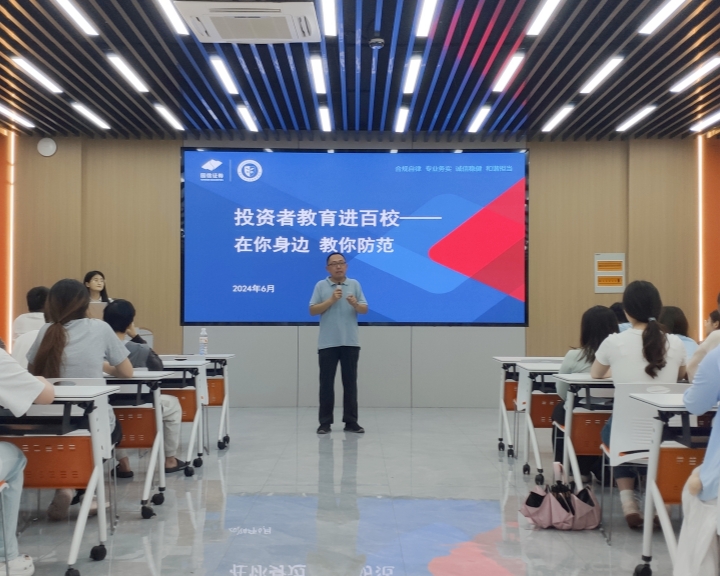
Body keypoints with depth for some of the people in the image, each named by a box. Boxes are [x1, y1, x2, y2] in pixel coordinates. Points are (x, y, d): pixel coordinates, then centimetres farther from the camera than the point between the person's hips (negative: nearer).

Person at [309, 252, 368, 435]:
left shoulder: (355, 285, 8)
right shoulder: (321, 286, 3)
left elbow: (365, 309, 4)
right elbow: (313, 310, -4)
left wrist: (355, 304, -17)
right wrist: (331, 300, -16)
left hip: (350, 343, 1)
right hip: (327, 343, -1)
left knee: (350, 382, 4)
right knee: (326, 383, 1)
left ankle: (351, 421, 10)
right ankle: (325, 422, 8)